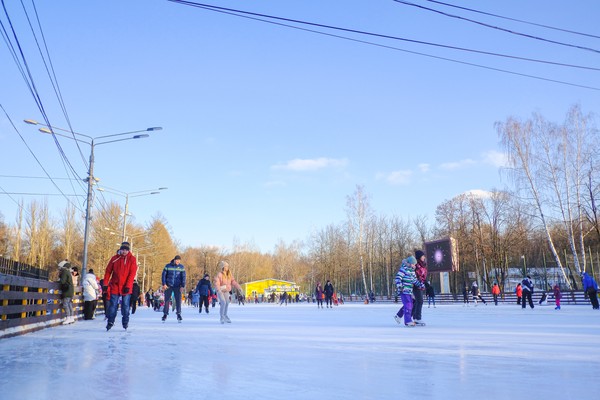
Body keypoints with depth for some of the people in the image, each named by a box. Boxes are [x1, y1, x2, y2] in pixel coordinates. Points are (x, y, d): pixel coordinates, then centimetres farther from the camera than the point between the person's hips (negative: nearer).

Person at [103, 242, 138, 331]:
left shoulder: (132, 259, -3)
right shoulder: (114, 258, 2)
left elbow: (132, 273, -7)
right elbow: (108, 271, 5)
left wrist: (128, 286, -14)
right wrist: (105, 284, 0)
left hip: (126, 287, -1)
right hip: (115, 286, 1)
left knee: (125, 305, 4)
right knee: (113, 305, 3)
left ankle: (125, 322, 14)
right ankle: (110, 322, 12)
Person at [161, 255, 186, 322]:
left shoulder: (181, 267, 1)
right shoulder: (168, 266, -1)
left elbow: (183, 277, 1)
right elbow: (164, 275, 1)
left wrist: (182, 286, -7)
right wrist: (164, 284, -8)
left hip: (177, 286, 0)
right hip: (168, 286, 0)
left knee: (178, 300, -7)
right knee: (167, 300, 4)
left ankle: (179, 314, -1)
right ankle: (165, 314, 14)